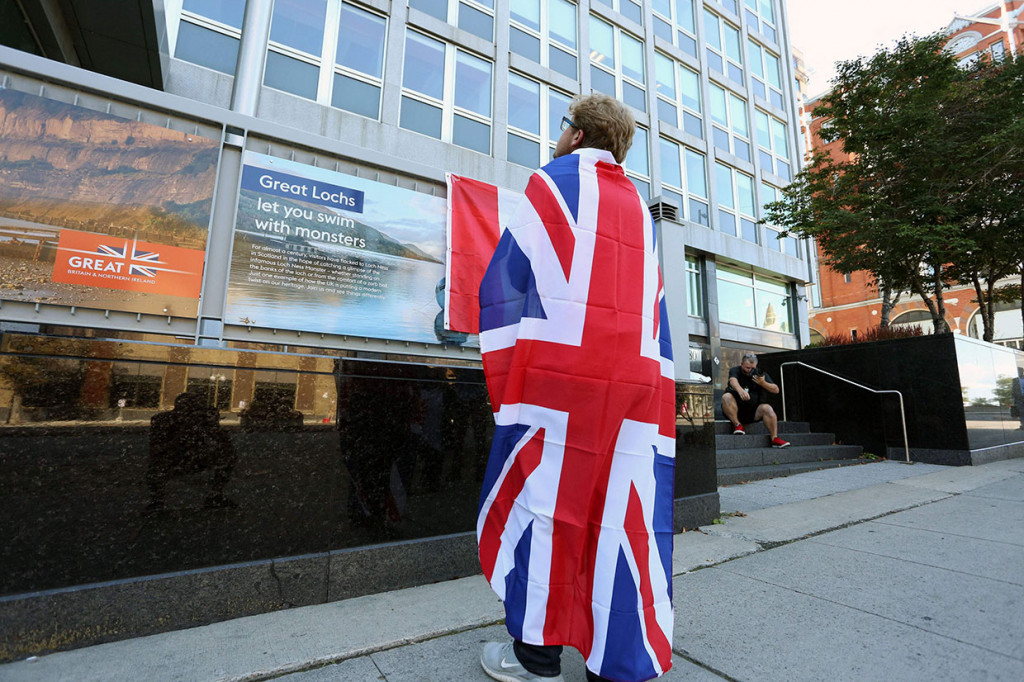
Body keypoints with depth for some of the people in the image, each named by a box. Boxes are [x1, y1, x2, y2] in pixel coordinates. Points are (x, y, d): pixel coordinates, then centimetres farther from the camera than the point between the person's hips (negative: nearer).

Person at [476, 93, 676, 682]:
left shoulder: (551, 183, 6)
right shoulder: (642, 211, 23)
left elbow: (503, 280, -3)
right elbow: (655, 318, 18)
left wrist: (503, 375, 1)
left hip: (556, 372, -5)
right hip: (634, 378, 6)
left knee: (538, 499, 5)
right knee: (617, 512, 9)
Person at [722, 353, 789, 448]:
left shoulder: (761, 374, 8)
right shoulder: (735, 370, -2)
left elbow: (776, 390, 0)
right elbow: (733, 381, -27)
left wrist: (763, 383, -20)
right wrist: (740, 390, -51)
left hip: (753, 412, 2)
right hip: (735, 411, -2)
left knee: (767, 409, -25)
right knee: (726, 397, -30)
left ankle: (775, 438, -21)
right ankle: (737, 424, -23)